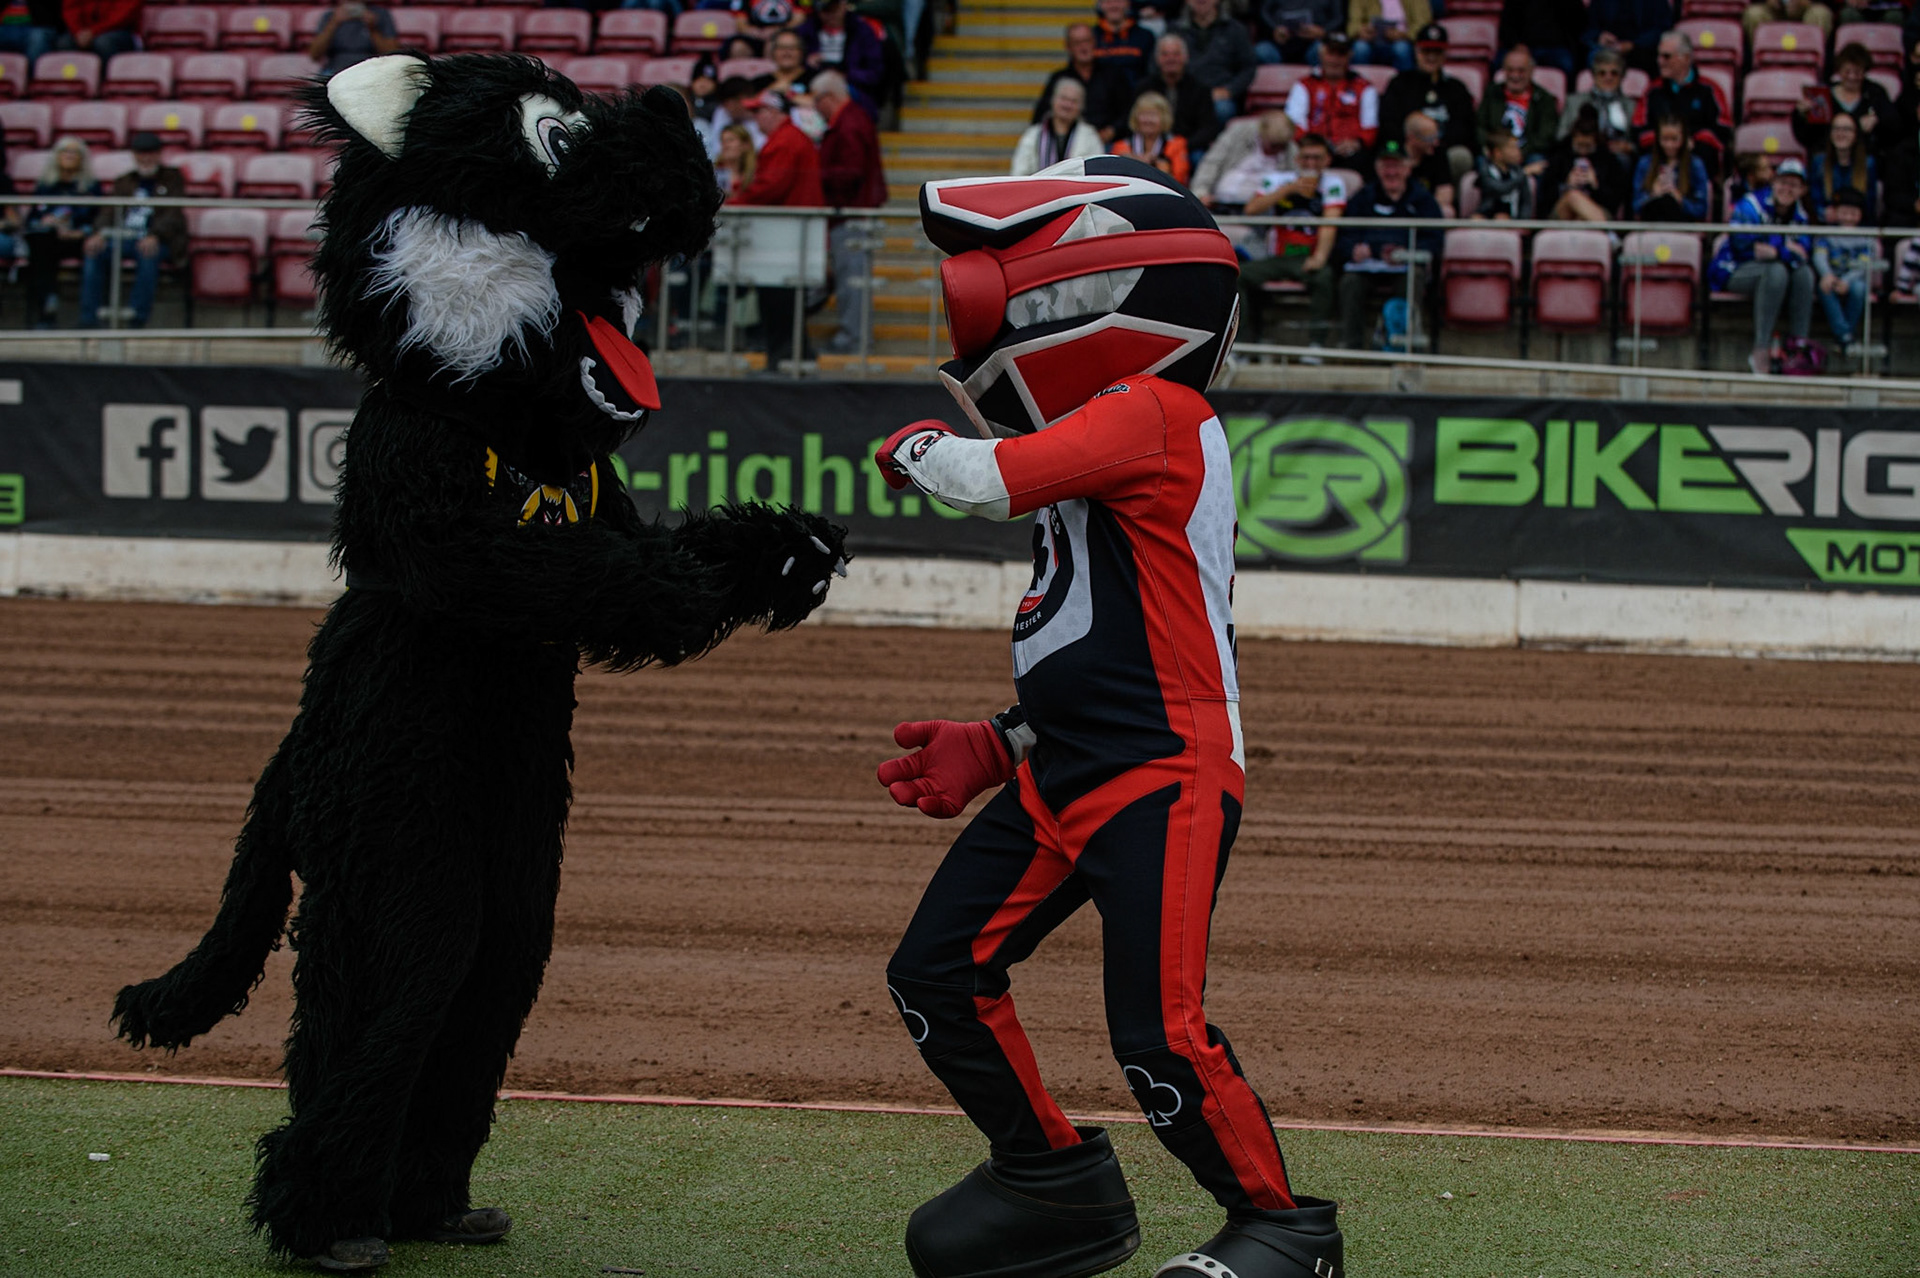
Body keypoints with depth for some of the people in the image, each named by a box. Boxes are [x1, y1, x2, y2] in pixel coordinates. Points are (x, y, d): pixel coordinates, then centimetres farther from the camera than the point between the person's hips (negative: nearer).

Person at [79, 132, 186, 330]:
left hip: (160, 241, -4)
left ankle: (138, 319, -37)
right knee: (94, 252, -25)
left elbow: (173, 215, -4)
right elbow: (109, 213, 10)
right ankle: (88, 319, -27)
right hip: (124, 238, 4)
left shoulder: (172, 178, 12)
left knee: (148, 254, -39)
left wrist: (155, 237, -24)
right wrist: (99, 235, -14)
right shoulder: (124, 182, 23)